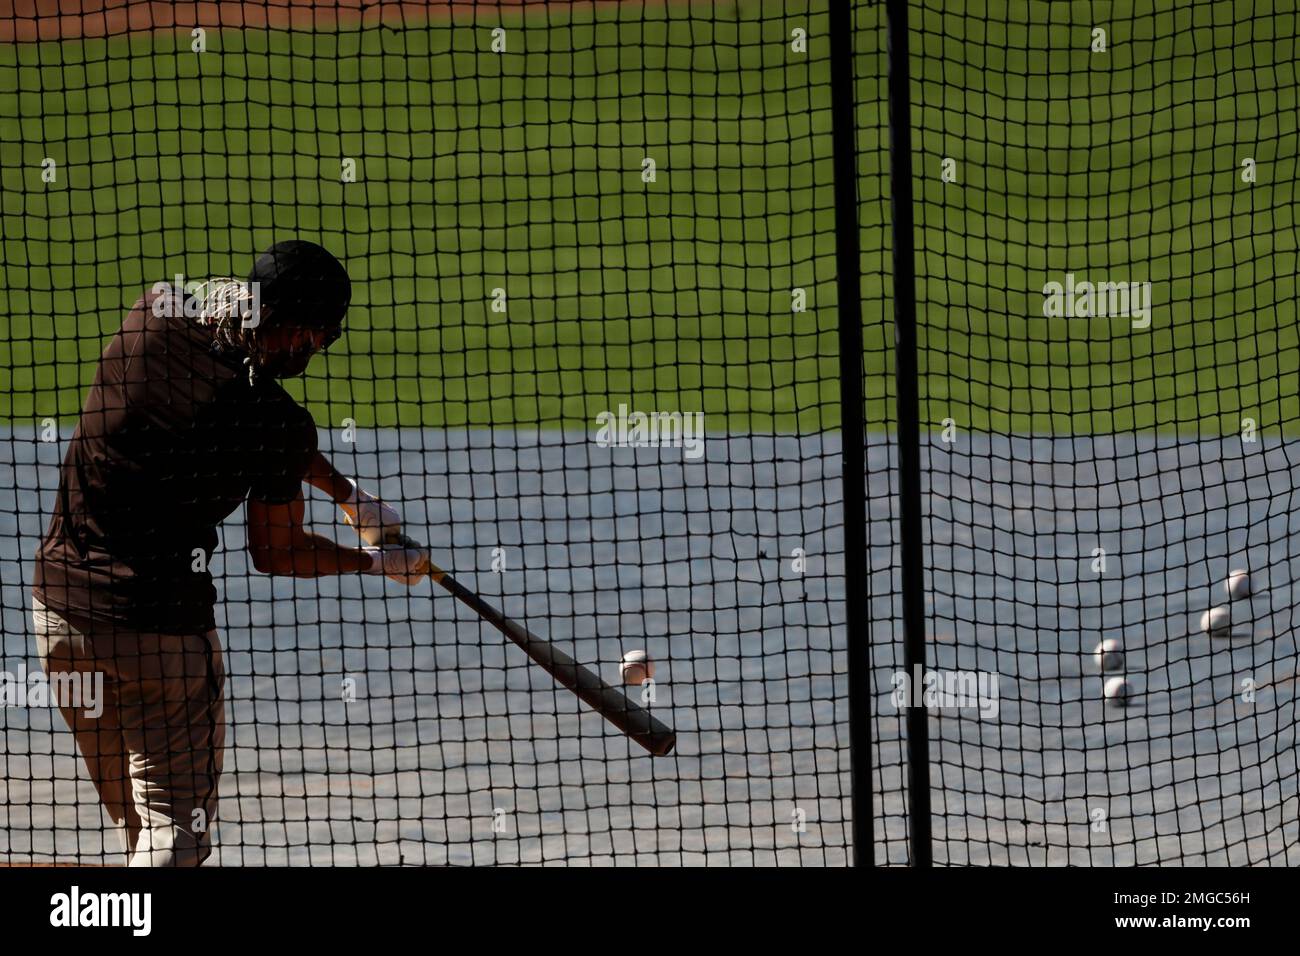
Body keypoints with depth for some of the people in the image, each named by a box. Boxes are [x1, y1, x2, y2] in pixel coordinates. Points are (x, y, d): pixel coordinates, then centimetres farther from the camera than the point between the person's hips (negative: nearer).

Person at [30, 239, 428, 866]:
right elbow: (275, 554, -2)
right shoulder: (279, 424, -17)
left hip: (57, 603, 6)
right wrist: (379, 563, 15)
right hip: (163, 622, -6)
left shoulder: (155, 316, -2)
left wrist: (346, 494, 18)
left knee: (135, 817, 21)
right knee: (176, 824, 2)